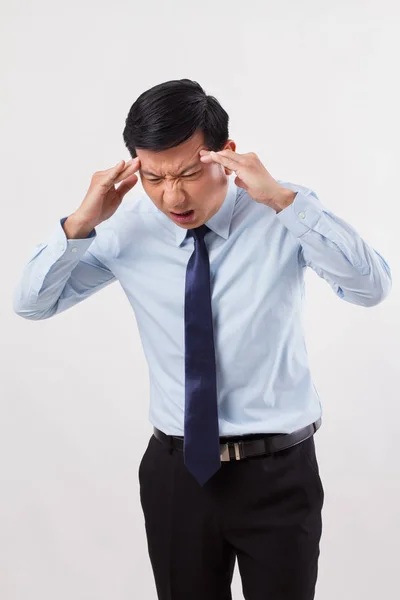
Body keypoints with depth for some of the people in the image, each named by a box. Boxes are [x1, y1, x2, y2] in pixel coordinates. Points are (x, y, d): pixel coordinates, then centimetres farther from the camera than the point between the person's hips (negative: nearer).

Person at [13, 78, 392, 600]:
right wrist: (80, 224, -18)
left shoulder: (287, 213, -10)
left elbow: (371, 288, -24)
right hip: (176, 470, 2)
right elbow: (32, 303, -1)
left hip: (279, 473, -2)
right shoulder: (128, 229, -5)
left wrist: (283, 199, -32)